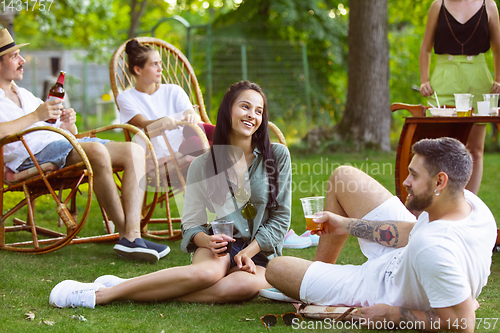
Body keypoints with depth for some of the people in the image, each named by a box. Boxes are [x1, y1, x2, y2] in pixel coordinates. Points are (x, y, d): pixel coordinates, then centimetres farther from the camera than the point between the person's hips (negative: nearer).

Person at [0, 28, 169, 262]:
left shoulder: (24, 95, 32)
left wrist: (68, 125, 4)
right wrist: (36, 116, -15)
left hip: (62, 144, 9)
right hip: (30, 156, -9)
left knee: (134, 151, -11)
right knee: (97, 151, -36)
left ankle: (132, 236, -25)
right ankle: (124, 234, -27)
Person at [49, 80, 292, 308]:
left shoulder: (278, 156, 2)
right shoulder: (202, 165, 3)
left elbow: (280, 217, 2)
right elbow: (191, 224, 3)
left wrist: (247, 253, -11)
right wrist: (207, 240, -21)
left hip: (259, 253, 0)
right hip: (222, 246, 0)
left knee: (245, 285, -37)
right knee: (206, 272, -39)